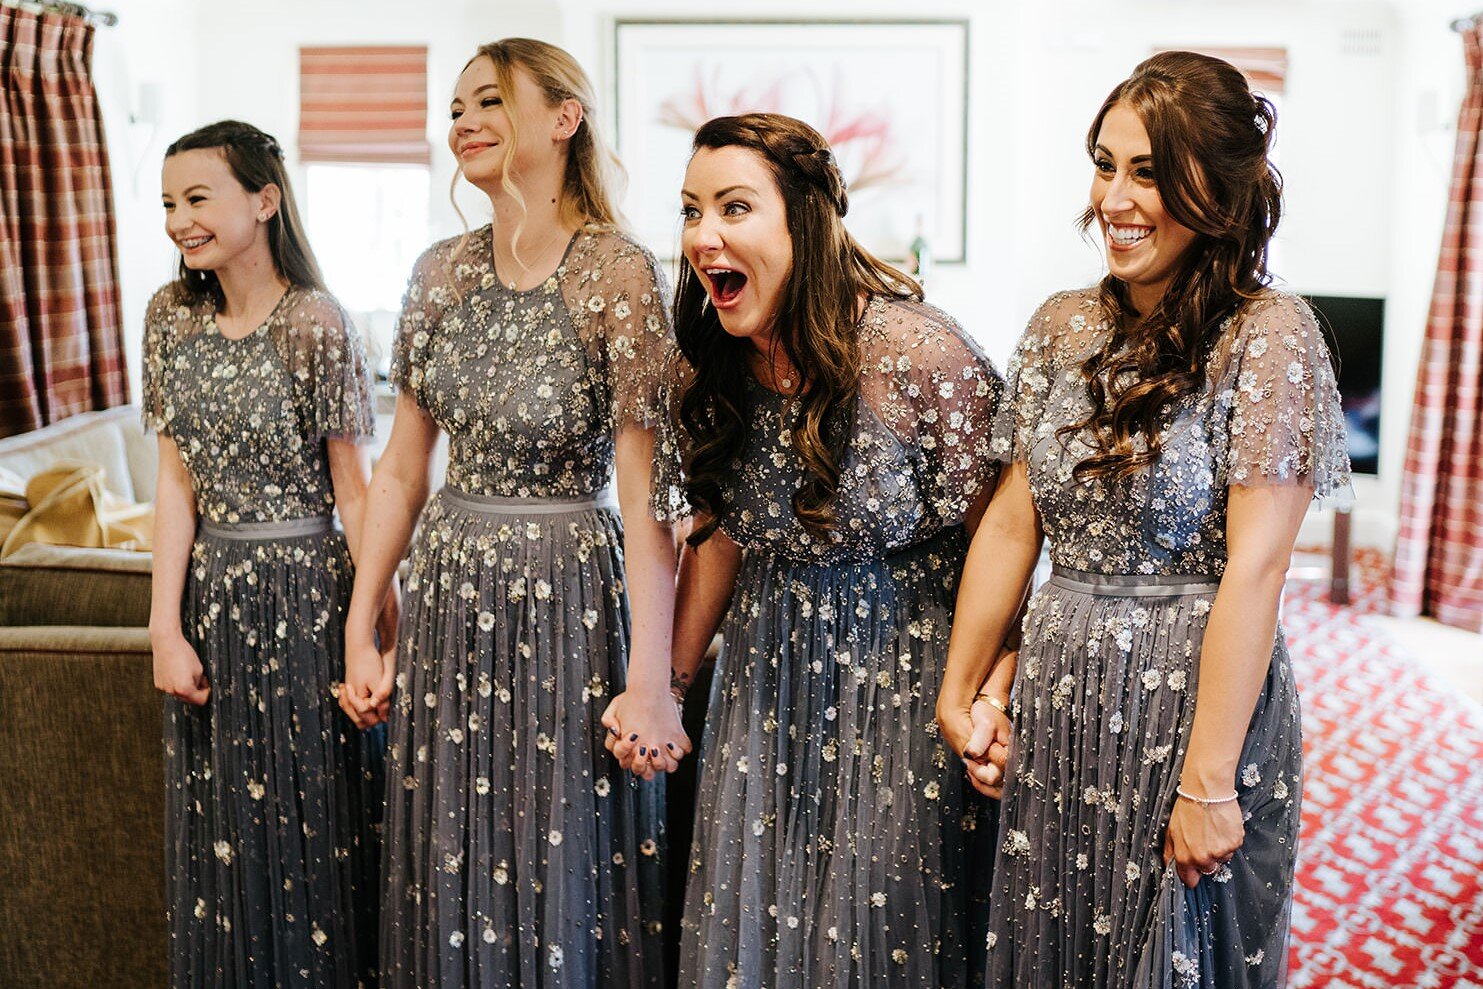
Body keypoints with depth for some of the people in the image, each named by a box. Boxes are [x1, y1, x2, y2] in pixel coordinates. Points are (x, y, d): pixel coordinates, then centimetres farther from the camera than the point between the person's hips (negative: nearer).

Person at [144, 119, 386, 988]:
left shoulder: (314, 321, -12)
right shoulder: (172, 316, 4)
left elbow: (351, 490, -10)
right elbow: (178, 480, 3)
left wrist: (386, 624, -13)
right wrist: (166, 626, -2)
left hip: (304, 594, -5)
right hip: (211, 597, 5)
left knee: (315, 832, 5)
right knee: (220, 836, 14)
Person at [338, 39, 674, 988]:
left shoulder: (617, 272, -13)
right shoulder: (442, 271, 4)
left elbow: (645, 491, -16)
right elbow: (404, 465, 9)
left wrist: (650, 681, -19)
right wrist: (360, 630, 8)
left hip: (567, 596, -5)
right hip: (449, 590, 6)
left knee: (561, 876, 7)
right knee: (450, 873, 16)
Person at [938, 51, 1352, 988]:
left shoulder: (1268, 333, -13)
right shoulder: (1063, 327, 5)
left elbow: (1255, 567, -18)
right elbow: (1010, 524, 7)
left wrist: (1207, 783, -20)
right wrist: (958, 691, 5)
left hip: (1194, 696, -5)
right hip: (1057, 694, 6)